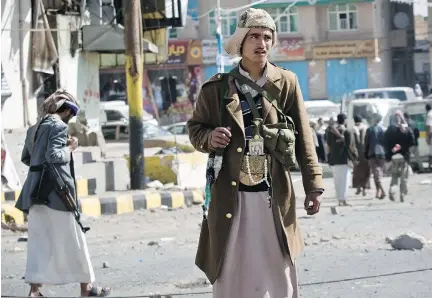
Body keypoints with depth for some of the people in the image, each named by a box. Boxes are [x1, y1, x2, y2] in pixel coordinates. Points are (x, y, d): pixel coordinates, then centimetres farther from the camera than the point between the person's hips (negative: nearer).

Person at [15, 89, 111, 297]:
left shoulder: (35, 128, 14)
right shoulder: (59, 126, -11)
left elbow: (26, 158, 19)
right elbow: (53, 155, -21)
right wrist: (70, 148, -6)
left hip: (36, 191, 8)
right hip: (56, 190, -8)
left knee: (39, 240, 6)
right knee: (72, 239, 4)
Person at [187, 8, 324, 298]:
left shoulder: (286, 83, 4)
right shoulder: (217, 87, 2)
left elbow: (304, 138, 3)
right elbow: (195, 127, 13)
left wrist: (313, 184, -2)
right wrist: (209, 137, -11)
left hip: (274, 194, 1)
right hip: (231, 195, -1)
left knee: (280, 272, 5)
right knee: (229, 274, 1)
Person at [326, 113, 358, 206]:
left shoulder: (331, 132, 4)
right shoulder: (347, 132, -11)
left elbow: (329, 145, 8)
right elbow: (350, 146, -11)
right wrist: (354, 157, 0)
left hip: (334, 159, 5)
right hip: (345, 159, -4)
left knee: (337, 180, 10)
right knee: (345, 180, 0)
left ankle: (339, 200, 11)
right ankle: (344, 200, -5)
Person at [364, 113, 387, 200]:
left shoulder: (369, 129, -4)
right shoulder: (383, 130, 3)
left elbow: (366, 143, -2)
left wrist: (365, 154, 6)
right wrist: (387, 155, 13)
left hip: (373, 154, -3)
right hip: (382, 153, 3)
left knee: (376, 173, -7)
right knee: (380, 173, 15)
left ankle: (382, 191, -24)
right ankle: (379, 192, 18)